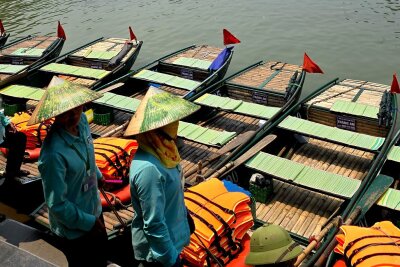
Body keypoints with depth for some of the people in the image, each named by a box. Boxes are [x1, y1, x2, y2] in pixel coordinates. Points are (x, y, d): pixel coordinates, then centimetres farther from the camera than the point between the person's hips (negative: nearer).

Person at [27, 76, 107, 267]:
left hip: (94, 212, 7)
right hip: (74, 229, -7)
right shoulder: (54, 153, -35)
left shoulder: (82, 121, -12)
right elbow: (57, 205, -27)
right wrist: (89, 222, -17)